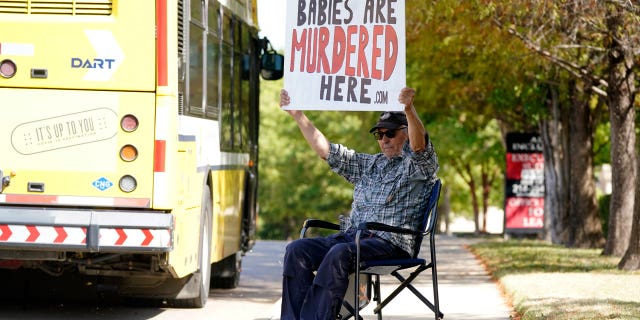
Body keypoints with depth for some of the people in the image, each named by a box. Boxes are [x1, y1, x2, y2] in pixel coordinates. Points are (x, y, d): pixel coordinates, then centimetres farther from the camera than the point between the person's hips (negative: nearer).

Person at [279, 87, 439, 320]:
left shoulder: (420, 165, 7)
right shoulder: (368, 165, 28)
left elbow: (419, 145, -17)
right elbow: (326, 150, 29)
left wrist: (409, 109, -35)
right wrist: (297, 114, 24)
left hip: (390, 243, -7)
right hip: (350, 236, 7)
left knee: (340, 253, -36)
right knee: (297, 250, -17)